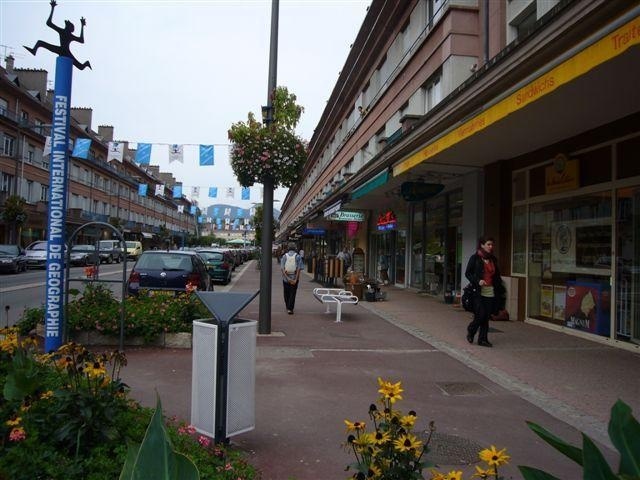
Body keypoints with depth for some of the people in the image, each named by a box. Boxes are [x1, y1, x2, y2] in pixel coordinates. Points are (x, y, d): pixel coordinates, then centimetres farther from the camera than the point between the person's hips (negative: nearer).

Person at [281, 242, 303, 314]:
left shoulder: (284, 256, 0)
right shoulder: (298, 257, -4)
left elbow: (282, 269, -9)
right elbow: (299, 269, -12)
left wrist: (287, 278, -12)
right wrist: (295, 280, -12)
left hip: (285, 278, 2)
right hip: (294, 278, -2)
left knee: (286, 294, 17)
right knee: (292, 294, 4)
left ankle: (288, 308, 32)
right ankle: (290, 309, -5)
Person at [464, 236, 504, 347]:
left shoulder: (493, 259, 13)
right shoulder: (475, 258, -2)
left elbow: (496, 275, 19)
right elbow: (467, 273, -2)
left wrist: (500, 288, 6)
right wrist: (478, 281, -16)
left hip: (491, 292, 5)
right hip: (479, 292, -5)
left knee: (486, 317, 5)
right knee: (481, 315, -8)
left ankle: (483, 339, 14)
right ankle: (470, 331, 19)